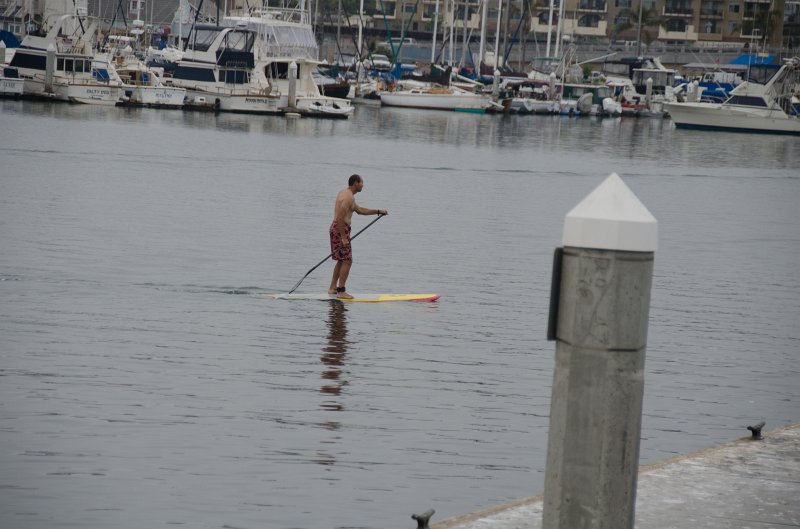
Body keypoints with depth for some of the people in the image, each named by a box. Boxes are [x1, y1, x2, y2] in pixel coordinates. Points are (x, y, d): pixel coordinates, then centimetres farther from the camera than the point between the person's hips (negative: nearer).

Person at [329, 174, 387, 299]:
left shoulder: (344, 193, 17)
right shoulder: (348, 197, -16)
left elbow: (359, 210, 28)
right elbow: (340, 218, -24)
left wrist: (378, 212, 27)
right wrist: (343, 238, -25)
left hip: (335, 228, 11)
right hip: (341, 229, -11)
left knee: (341, 260, 19)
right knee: (347, 261, -8)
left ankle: (332, 288, 23)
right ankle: (341, 291, -9)